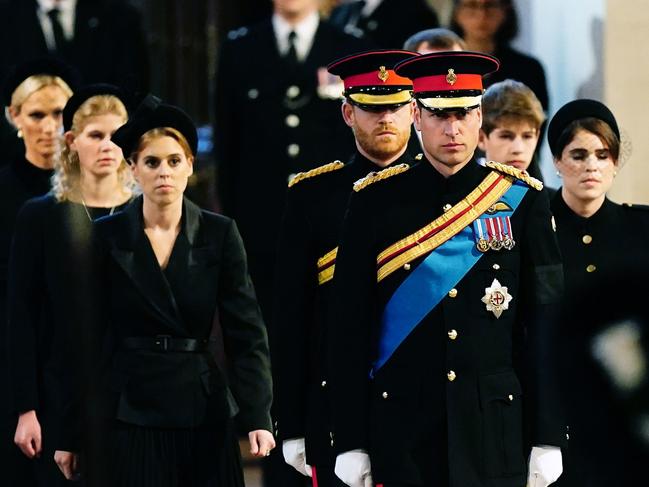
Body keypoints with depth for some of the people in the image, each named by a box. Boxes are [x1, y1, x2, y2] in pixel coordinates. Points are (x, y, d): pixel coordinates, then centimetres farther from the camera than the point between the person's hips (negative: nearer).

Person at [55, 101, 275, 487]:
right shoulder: (105, 237, 1)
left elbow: (246, 332, -2)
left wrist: (257, 417, -13)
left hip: (203, 412, 1)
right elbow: (86, 339, 2)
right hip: (127, 415, -1)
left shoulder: (219, 234, 2)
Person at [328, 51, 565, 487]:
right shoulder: (376, 203, 2)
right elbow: (350, 329, 2)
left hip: (495, 422, 0)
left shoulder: (522, 200, 4)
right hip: (402, 426, 0)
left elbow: (546, 324, 4)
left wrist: (547, 436, -1)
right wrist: (351, 442, -2)